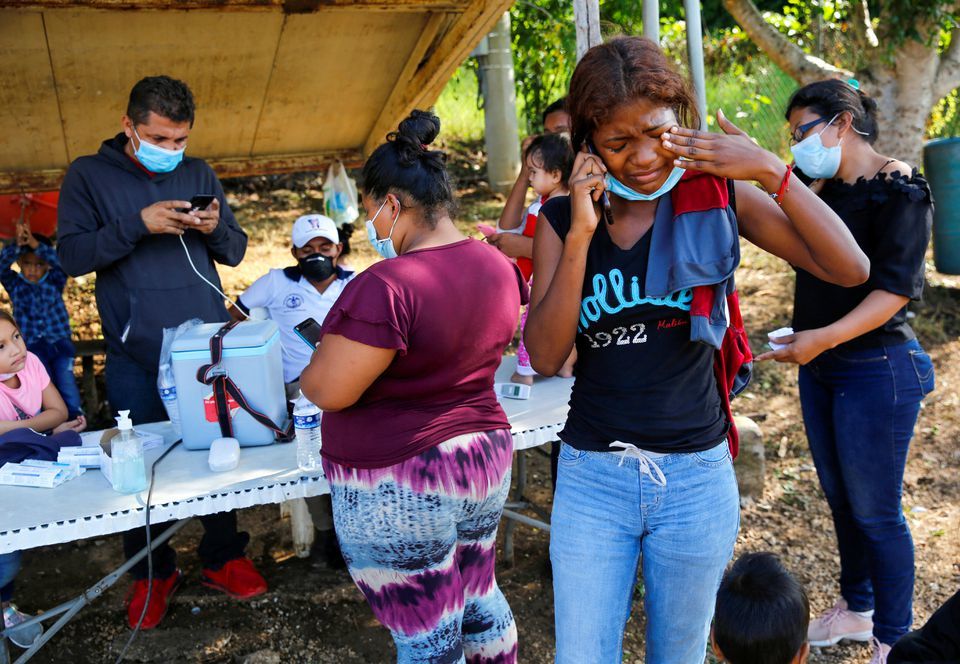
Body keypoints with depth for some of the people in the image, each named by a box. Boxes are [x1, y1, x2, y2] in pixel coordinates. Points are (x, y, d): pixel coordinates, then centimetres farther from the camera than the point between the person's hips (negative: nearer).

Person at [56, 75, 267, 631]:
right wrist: (138, 224, -21)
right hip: (137, 359, -2)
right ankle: (153, 572, 24)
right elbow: (73, 256, -8)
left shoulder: (200, 174, 9)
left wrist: (216, 229, -12)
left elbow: (235, 252, 10)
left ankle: (223, 558, 25)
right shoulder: (89, 176, 1)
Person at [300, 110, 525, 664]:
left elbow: (328, 391, -20)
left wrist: (326, 350, 0)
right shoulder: (499, 266, 2)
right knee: (479, 599, 26)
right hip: (486, 461, 8)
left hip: (398, 489, -8)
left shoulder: (386, 285, -25)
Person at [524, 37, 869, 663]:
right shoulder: (562, 219, -4)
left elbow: (850, 268, -10)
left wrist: (774, 172, -19)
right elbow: (545, 356, -12)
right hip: (592, 476, 0)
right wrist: (580, 234, -20)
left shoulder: (717, 195, -5)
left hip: (696, 477, 0)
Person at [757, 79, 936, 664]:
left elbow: (895, 288, -21)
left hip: (877, 369, -8)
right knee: (841, 497, 18)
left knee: (875, 511, 2)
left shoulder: (899, 191, -14)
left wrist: (825, 337, -31)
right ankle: (857, 609, 37)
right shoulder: (827, 190, 10)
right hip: (820, 366, 8)